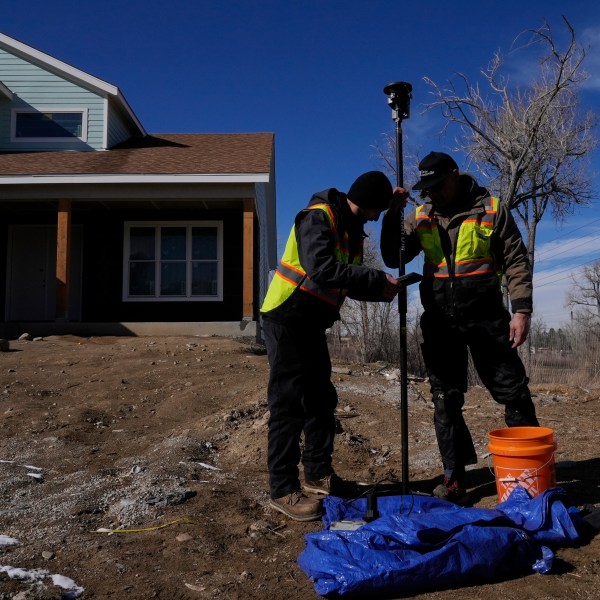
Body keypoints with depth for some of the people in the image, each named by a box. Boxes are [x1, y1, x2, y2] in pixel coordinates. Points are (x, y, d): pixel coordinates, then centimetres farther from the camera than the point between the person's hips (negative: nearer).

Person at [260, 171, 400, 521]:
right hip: (287, 320, -9)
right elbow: (323, 271, -30)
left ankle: (318, 474, 26)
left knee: (322, 398, 13)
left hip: (311, 324, 9)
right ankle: (284, 490, 1)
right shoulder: (317, 218, -16)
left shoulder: (351, 229, 12)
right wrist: (377, 279, -25)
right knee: (289, 403, -7)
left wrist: (382, 289, -5)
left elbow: (350, 281, 13)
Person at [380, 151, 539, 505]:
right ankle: (455, 478, 15)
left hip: (485, 316, -2)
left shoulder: (492, 210, 0)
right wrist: (394, 215, -10)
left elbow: (516, 262, 0)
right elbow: (394, 259, 1)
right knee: (446, 399, 5)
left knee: (513, 391, 2)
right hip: (440, 320, 2)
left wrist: (522, 309, -10)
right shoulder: (421, 216, 7)